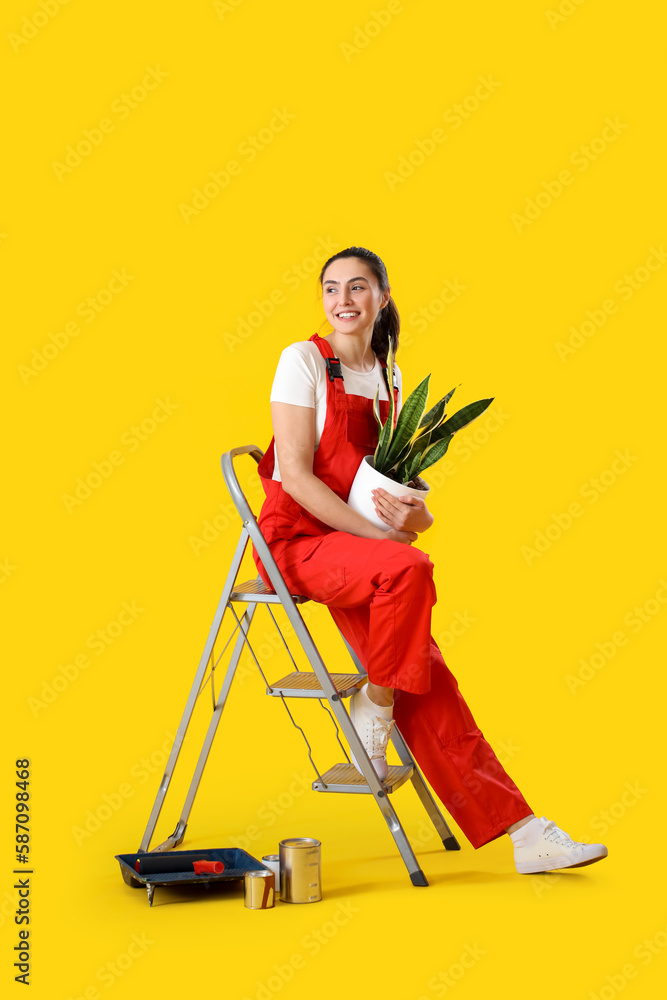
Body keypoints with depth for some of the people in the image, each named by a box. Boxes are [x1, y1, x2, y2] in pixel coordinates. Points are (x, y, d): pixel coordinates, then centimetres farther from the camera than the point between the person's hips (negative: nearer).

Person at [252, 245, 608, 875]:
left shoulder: (388, 378, 12)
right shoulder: (304, 361, -6)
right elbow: (296, 475, -14)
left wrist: (414, 514, -11)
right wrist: (380, 534, -21)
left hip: (353, 547, 5)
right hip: (296, 540, -5)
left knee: (427, 679, -11)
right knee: (408, 568, -34)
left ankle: (521, 831, -9)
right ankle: (374, 709, -11)